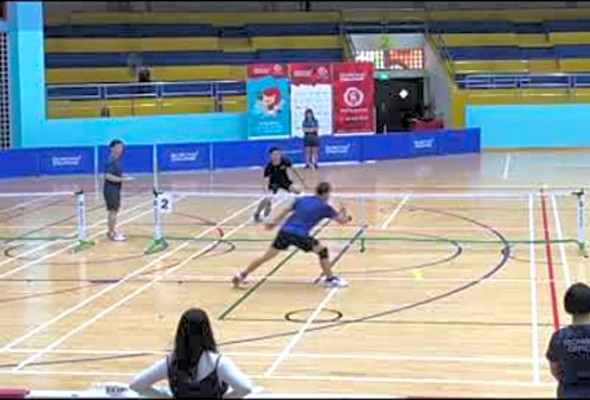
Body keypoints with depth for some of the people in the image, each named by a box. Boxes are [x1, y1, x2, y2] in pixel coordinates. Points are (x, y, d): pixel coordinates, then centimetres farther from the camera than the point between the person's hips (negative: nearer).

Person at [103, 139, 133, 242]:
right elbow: (108, 176, -26)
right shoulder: (112, 161, -18)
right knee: (113, 211, -5)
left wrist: (123, 177, 10)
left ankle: (112, 231, 26)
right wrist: (122, 179, -25)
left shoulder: (116, 160, 11)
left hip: (115, 189, 10)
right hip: (111, 189, -10)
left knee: (114, 211, 17)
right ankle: (112, 234, 1)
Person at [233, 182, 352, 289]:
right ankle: (330, 279, 15)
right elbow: (342, 221, 10)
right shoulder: (324, 207, 3)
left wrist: (275, 222, 43)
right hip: (299, 235, -5)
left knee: (267, 256, 14)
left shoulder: (302, 199, 18)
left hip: (285, 231, 6)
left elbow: (286, 211, 29)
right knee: (322, 250, 12)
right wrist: (343, 213, 34)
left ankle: (241, 276, 19)